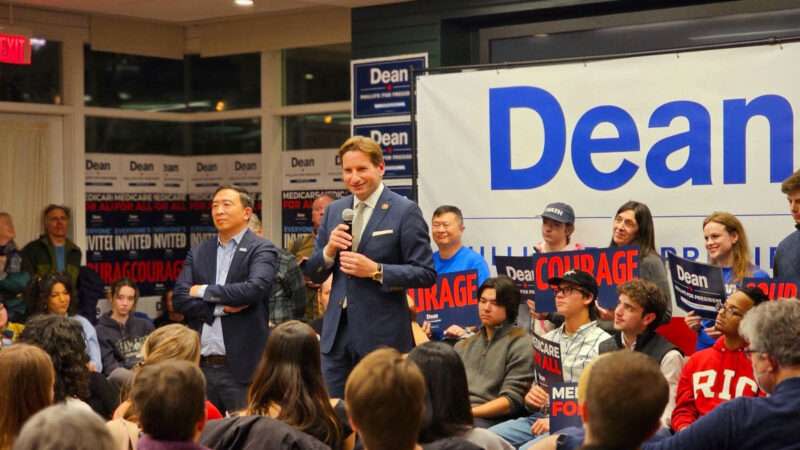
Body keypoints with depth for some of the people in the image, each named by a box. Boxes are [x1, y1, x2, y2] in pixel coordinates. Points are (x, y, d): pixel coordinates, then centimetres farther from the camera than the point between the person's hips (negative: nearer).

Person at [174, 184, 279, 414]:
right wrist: (220, 307, -11)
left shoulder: (262, 249, -1)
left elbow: (255, 288, -18)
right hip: (201, 365, 4)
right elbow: (179, 299, 4)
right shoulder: (198, 253, 13)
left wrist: (204, 291, -8)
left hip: (242, 367, -4)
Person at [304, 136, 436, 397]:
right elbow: (313, 274, 13)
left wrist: (376, 270, -19)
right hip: (337, 331, 5)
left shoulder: (405, 212, -6)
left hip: (382, 334, -5)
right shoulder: (334, 211, 11)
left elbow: (426, 274, -9)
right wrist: (329, 250, -7)